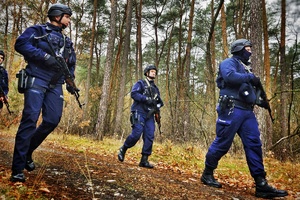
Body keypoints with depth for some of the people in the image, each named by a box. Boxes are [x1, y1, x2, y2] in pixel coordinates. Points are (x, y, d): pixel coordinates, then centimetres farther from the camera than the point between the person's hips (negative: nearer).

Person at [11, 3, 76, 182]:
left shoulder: (67, 41, 22)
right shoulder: (38, 30, 5)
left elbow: (71, 64, 26)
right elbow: (21, 44, -10)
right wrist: (45, 56, -20)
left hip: (55, 85, 6)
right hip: (37, 79, -6)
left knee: (53, 120, -3)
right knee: (30, 119, -15)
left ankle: (28, 152, 20)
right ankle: (18, 168, -12)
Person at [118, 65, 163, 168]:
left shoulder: (155, 88, 22)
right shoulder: (140, 83, 4)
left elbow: (159, 102, 22)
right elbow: (133, 93, -11)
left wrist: (157, 106, -1)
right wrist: (146, 99, -19)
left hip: (149, 115, 6)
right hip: (139, 112, -6)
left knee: (149, 137, -4)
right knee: (136, 134, -15)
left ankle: (144, 160, 2)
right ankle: (123, 149, 10)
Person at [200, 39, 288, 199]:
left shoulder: (245, 67, 26)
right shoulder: (229, 63, 0)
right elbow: (230, 76, -24)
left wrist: (261, 101, 13)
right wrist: (250, 77, -13)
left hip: (247, 112, 8)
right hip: (232, 110, -8)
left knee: (254, 145, 0)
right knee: (222, 143, -3)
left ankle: (261, 185, 1)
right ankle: (207, 174, 15)